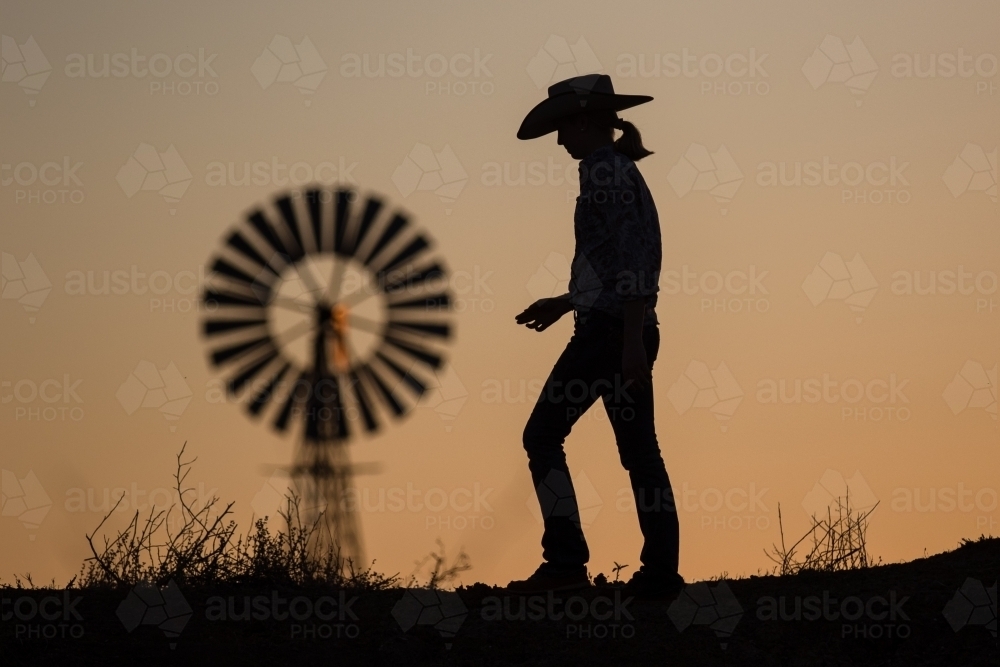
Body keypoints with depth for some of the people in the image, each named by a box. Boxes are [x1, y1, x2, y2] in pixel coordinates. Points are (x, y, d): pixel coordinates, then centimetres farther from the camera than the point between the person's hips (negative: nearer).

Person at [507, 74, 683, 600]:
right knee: (639, 449, 7)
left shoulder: (602, 169, -10)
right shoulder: (626, 171, 19)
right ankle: (661, 571, 4)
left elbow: (627, 257, -19)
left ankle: (566, 560, -10)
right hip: (631, 332, 9)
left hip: (608, 330, -9)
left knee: (543, 436, -4)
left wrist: (631, 337, -23)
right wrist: (565, 304, 29)